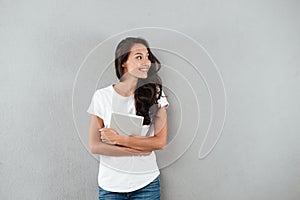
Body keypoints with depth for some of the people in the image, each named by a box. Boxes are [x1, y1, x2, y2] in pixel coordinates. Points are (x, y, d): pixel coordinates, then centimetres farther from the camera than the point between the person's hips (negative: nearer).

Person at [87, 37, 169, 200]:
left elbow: (160, 141, -11)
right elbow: (94, 146, -8)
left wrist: (117, 139, -17)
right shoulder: (102, 96, -7)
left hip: (146, 182, 1)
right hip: (110, 185, 0)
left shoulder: (155, 94, -5)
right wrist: (139, 150, -14)